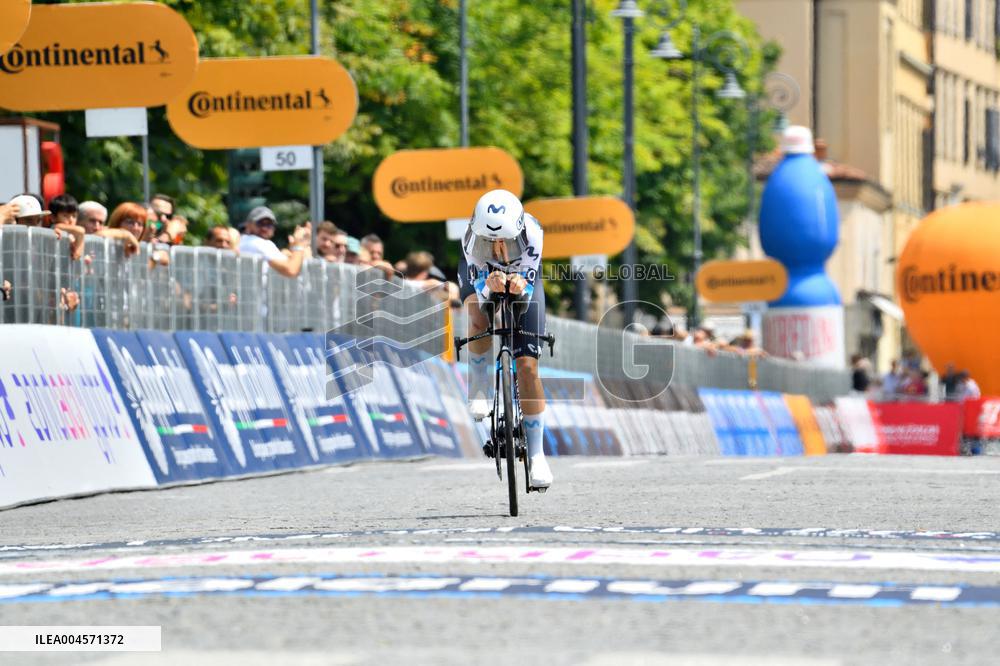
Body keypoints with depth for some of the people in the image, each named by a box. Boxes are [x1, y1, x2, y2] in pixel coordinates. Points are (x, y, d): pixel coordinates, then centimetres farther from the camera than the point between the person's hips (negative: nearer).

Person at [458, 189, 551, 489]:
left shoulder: (531, 233, -37)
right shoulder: (472, 238, -36)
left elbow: (527, 295, -29)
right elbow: (479, 288, -32)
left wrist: (519, 287, -53)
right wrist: (490, 287, -55)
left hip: (522, 279, 0)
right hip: (480, 275, 0)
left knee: (527, 367, -9)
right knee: (478, 325, -35)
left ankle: (536, 453, 2)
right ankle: (480, 386, -3)